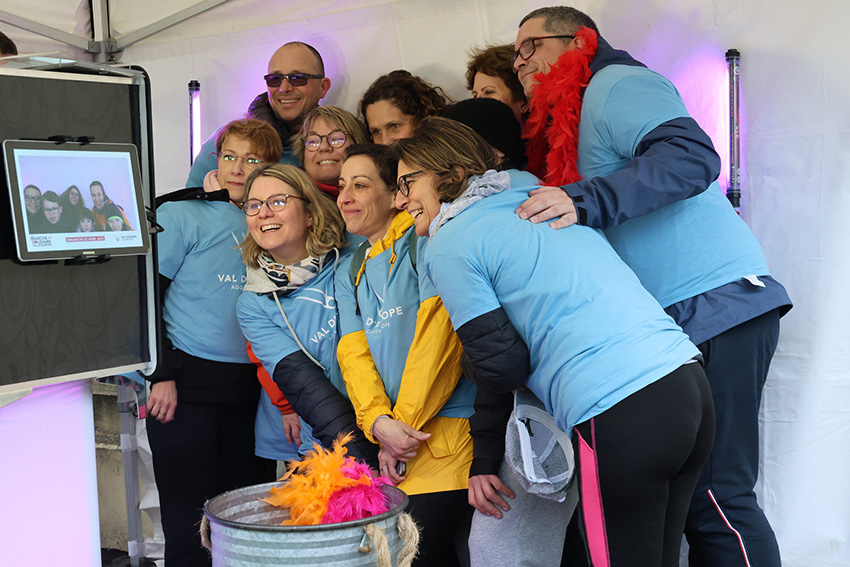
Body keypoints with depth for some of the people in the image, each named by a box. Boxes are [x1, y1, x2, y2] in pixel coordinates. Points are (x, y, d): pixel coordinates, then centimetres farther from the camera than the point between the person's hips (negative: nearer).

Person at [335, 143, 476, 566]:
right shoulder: (349, 272, 20)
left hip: (447, 431, -7)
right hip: (394, 450, 7)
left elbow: (438, 334, -12)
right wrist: (379, 424, -10)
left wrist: (403, 423, -10)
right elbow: (354, 352, 7)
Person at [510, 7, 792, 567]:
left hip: (715, 304, -10)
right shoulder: (566, 122, 26)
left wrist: (587, 200, -26)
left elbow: (692, 155, -19)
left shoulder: (614, 82, -1)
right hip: (670, 323, 10)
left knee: (715, 494, -10)